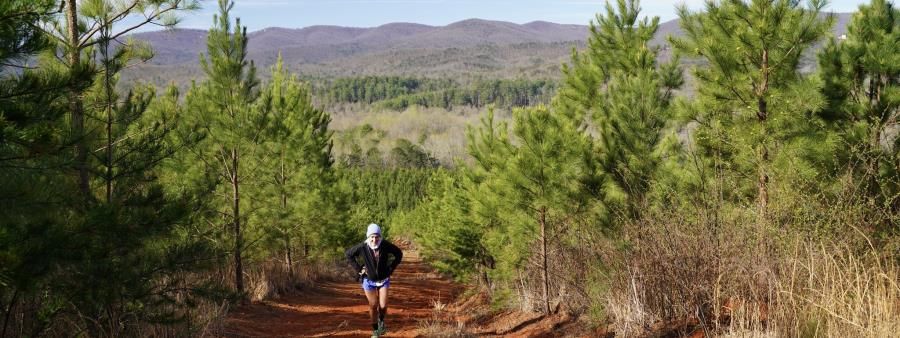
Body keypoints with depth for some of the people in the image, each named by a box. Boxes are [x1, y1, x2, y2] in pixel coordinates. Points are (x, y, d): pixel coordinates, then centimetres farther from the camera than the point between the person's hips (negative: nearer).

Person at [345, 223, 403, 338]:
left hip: (383, 280, 1)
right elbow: (349, 254, -4)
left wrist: (391, 268, -4)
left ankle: (381, 320, 29)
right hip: (369, 280, -1)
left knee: (383, 306, -6)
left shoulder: (386, 245, -21)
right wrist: (358, 269, -6)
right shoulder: (362, 247, -23)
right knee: (373, 305, 0)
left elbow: (399, 254, -3)